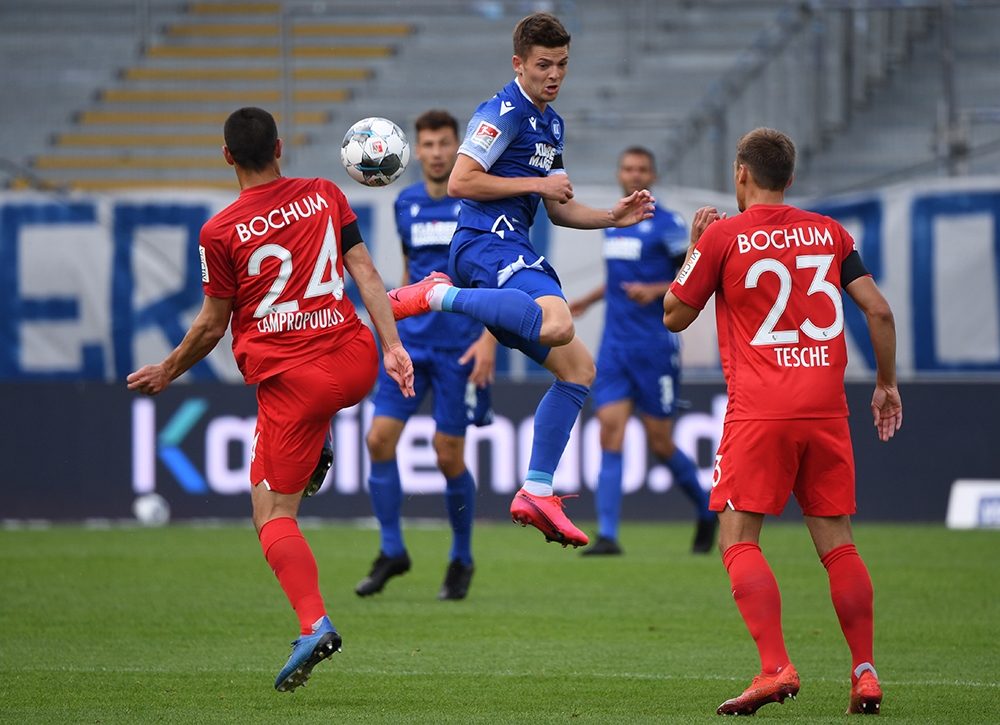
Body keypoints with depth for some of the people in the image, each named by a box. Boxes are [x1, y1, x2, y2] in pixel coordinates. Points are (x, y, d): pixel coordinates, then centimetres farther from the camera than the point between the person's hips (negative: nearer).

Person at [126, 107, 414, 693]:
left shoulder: (221, 232, -5)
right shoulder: (326, 195, 4)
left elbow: (212, 325, 1)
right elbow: (365, 273, -1)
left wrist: (166, 373, 16)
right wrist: (392, 346, -2)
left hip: (288, 380, -4)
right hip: (354, 366, 4)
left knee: (273, 514, -1)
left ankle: (314, 621, -20)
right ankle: (317, 457, 38)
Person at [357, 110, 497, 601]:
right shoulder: (406, 204, 10)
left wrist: (489, 339, -17)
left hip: (459, 348, -4)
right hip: (410, 343, 5)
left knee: (448, 456, -3)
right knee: (380, 438, -8)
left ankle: (462, 560, 16)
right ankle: (392, 551, 5)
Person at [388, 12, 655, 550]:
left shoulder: (551, 124, 23)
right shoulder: (504, 113, -6)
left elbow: (558, 209, 28)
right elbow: (459, 182, -15)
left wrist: (612, 218, 12)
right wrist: (535, 182, -12)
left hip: (511, 246, 10)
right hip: (487, 242, -10)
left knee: (578, 369, 7)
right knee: (557, 324, -37)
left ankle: (537, 493, 5)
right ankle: (441, 294, -24)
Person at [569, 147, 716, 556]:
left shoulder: (667, 225, -7)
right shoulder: (612, 224, 13)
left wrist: (655, 291, -20)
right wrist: (588, 300, 26)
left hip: (655, 349, -5)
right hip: (614, 349, 5)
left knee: (660, 444, 1)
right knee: (610, 436, -8)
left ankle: (707, 511, 26)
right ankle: (607, 535, -12)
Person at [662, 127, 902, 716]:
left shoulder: (723, 236, 0)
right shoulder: (828, 232, 10)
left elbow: (675, 316, 8)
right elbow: (878, 310, 5)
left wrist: (696, 249, 20)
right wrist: (887, 383, 16)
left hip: (759, 412, -4)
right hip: (826, 407, 4)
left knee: (738, 539, -1)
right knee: (837, 540, 9)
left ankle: (777, 668, -17)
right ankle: (865, 675, 4)